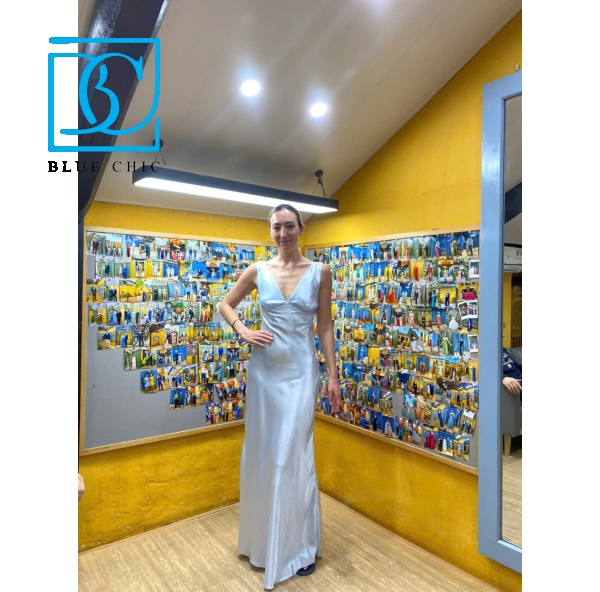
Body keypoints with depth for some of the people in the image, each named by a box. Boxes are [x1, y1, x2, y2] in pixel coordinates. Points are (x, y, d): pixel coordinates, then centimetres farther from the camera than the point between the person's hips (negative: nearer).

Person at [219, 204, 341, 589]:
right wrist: (244, 332, -3)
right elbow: (226, 304, 15)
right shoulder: (258, 271, 3)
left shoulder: (319, 272, 0)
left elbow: (325, 326, 1)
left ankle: (299, 545, 24)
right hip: (266, 367, 2)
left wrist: (333, 375, -2)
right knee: (264, 450, 13)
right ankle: (263, 536, 37)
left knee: (294, 453, 3)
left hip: (301, 368, -2)